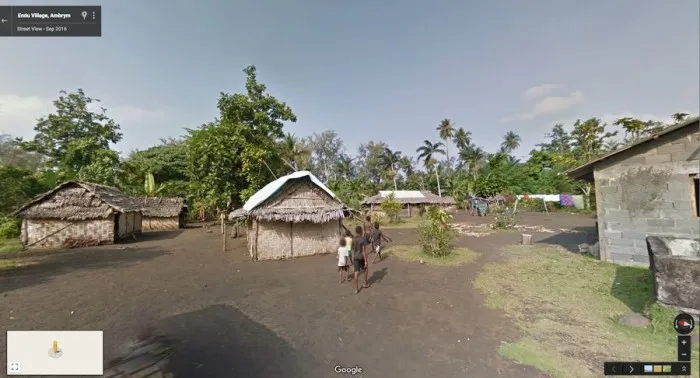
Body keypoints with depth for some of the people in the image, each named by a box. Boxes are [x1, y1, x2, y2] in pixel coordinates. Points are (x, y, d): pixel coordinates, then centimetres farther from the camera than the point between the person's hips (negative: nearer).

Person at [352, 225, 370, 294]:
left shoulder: (353, 239, -1)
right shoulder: (363, 239, -17)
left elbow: (353, 250, 8)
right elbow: (364, 251, -18)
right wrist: (366, 261, -14)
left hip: (356, 258, 4)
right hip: (362, 258, -4)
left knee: (356, 273, 4)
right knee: (365, 269, 22)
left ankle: (356, 289, 6)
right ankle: (365, 284, 32)